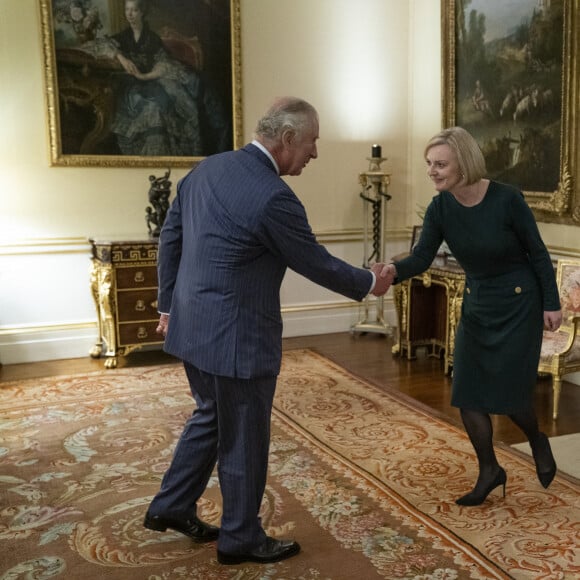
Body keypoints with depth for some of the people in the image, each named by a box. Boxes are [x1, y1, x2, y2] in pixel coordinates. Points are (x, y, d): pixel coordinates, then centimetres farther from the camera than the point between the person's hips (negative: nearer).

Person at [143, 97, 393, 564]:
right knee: (244, 437, 9)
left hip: (193, 326, 9)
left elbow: (170, 237, 10)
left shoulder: (207, 168, 4)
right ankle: (240, 538, 28)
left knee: (212, 417, 26)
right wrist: (369, 283, 6)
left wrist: (169, 304, 19)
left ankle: (171, 507, 36)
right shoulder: (273, 197, -21)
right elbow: (315, 263, -11)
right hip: (237, 337, -8)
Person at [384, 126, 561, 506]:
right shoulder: (440, 209, -10)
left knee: (508, 392, -2)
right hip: (476, 304, 5)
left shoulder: (507, 199, -21)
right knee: (467, 392, 2)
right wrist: (395, 270, -37)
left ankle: (538, 443, 32)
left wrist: (552, 304, -7)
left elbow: (538, 252, -11)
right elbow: (422, 258, -15)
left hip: (519, 303, -5)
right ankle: (490, 470, 22)